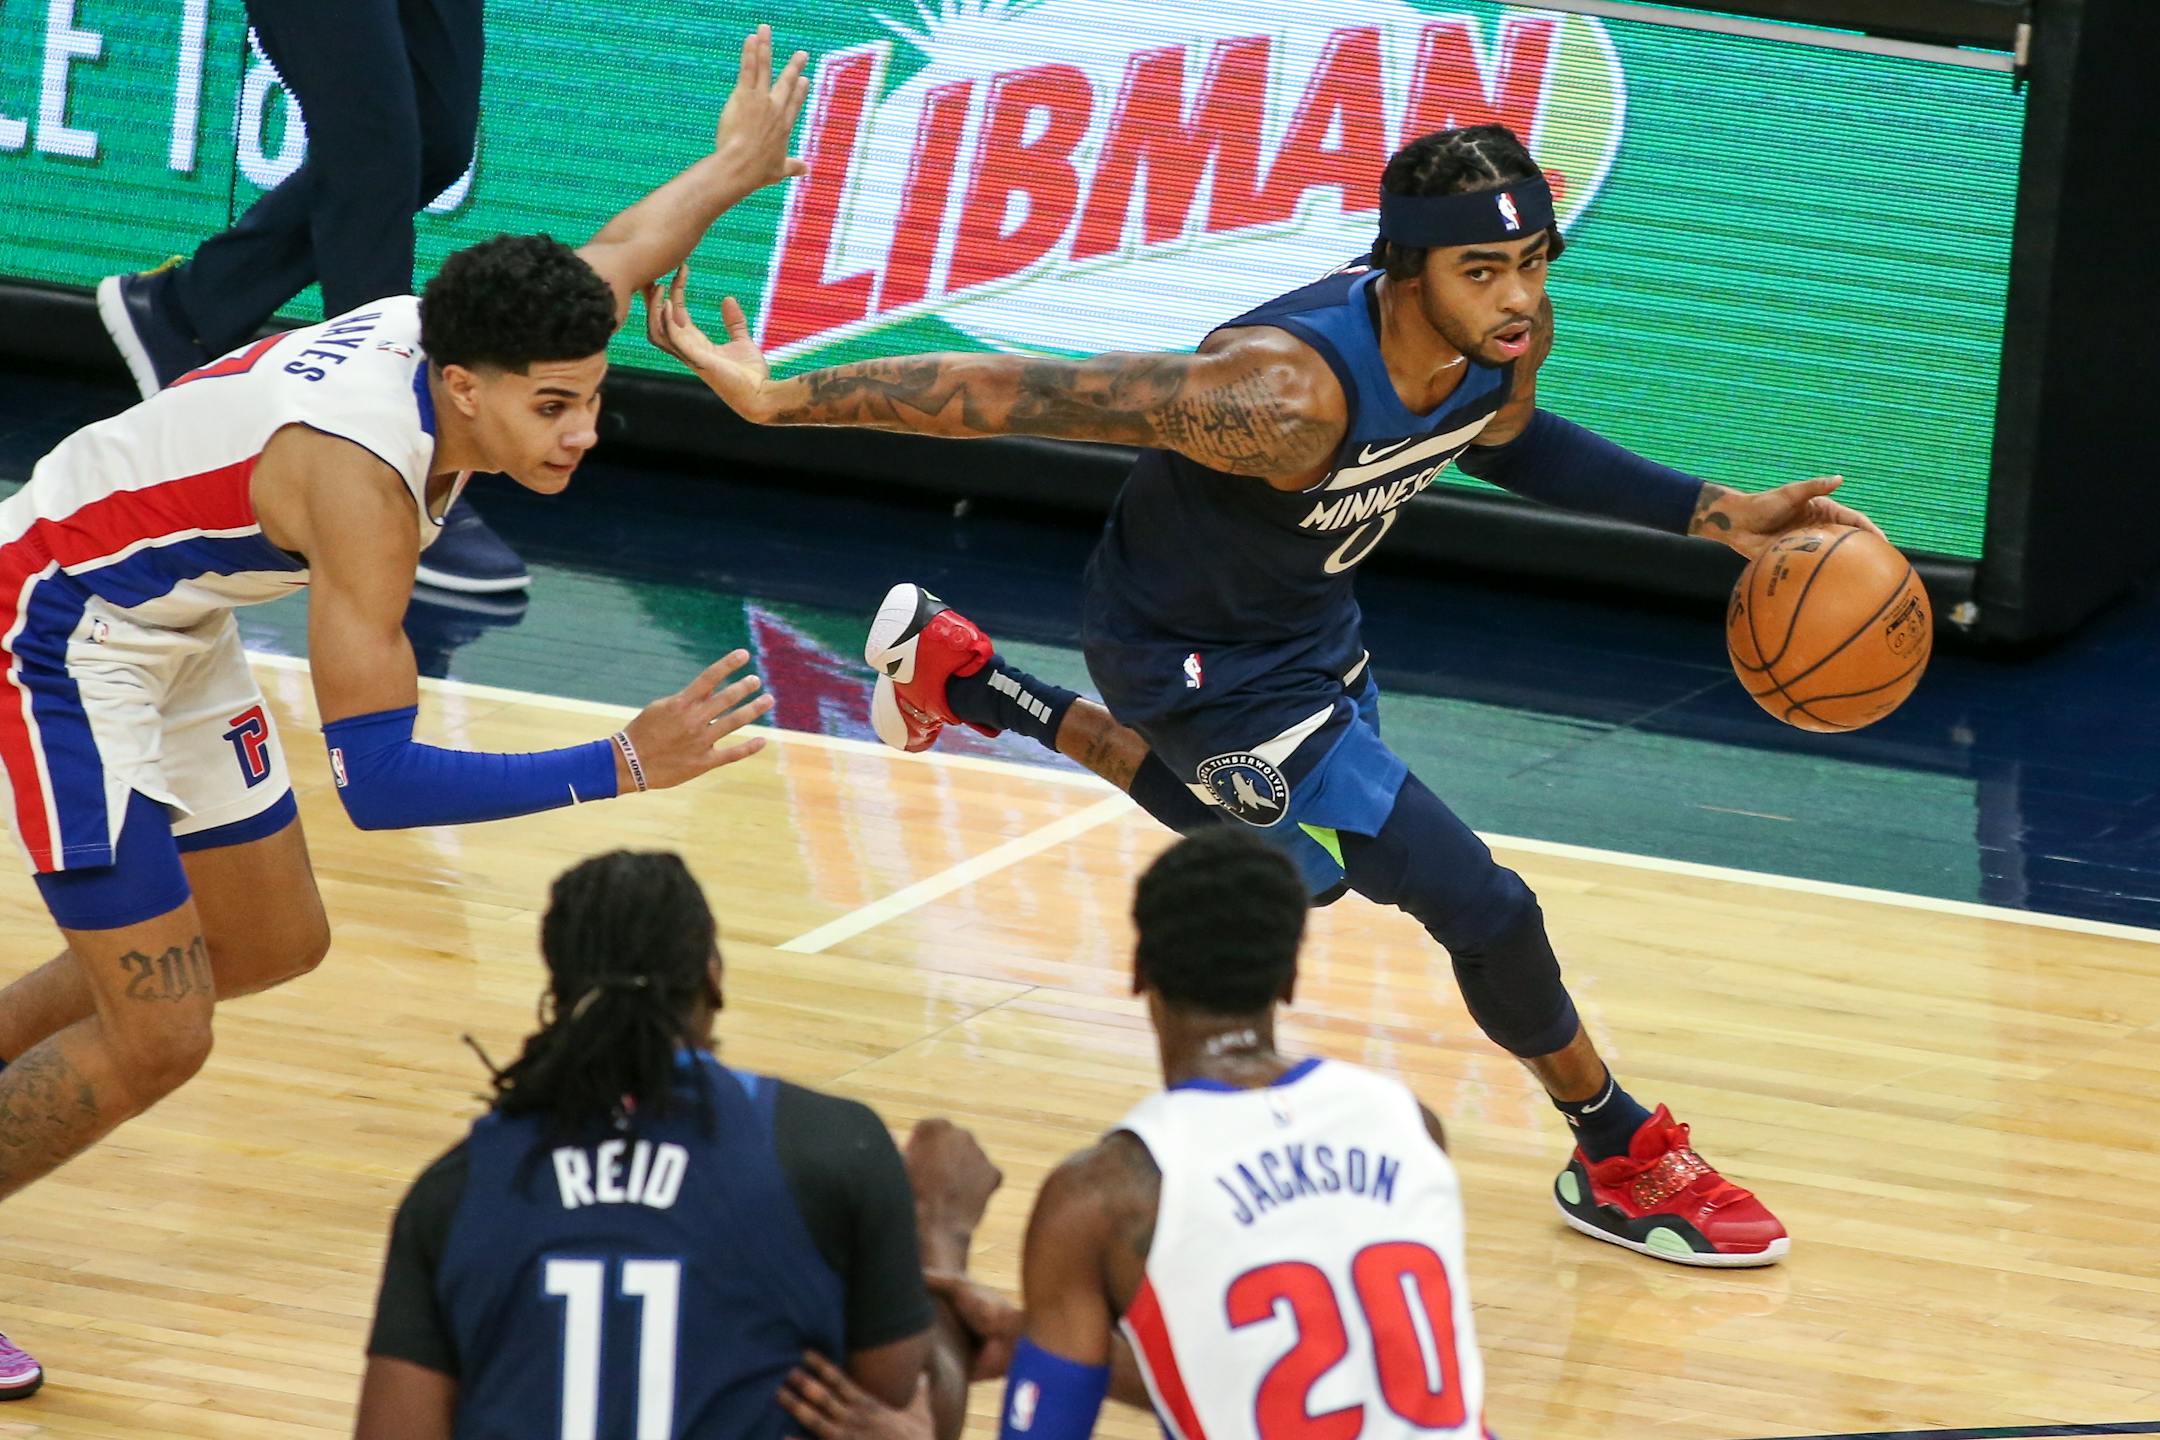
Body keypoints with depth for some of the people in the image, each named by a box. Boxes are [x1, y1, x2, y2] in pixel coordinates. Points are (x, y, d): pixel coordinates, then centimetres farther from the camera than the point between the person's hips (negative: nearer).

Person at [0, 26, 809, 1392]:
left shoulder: (468, 341, -13)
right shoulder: (363, 476, -37)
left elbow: (614, 253, 13)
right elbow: (379, 781, -37)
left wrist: (734, 167, 29)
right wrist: (621, 767, -39)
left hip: (174, 619, 9)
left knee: (271, 942, 21)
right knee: (156, 1038, -11)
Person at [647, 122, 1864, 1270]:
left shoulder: (1506, 340, -19)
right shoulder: (1287, 394, -42)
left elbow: (1502, 438, 7)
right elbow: (1031, 395, -40)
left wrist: (1713, 512, -2)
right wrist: (781, 399, -40)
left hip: (1306, 610, 8)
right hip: (1204, 655, -8)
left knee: (1293, 867, 35)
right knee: (1480, 906, -10)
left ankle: (966, 681, 46)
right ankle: (1624, 1163, 15)